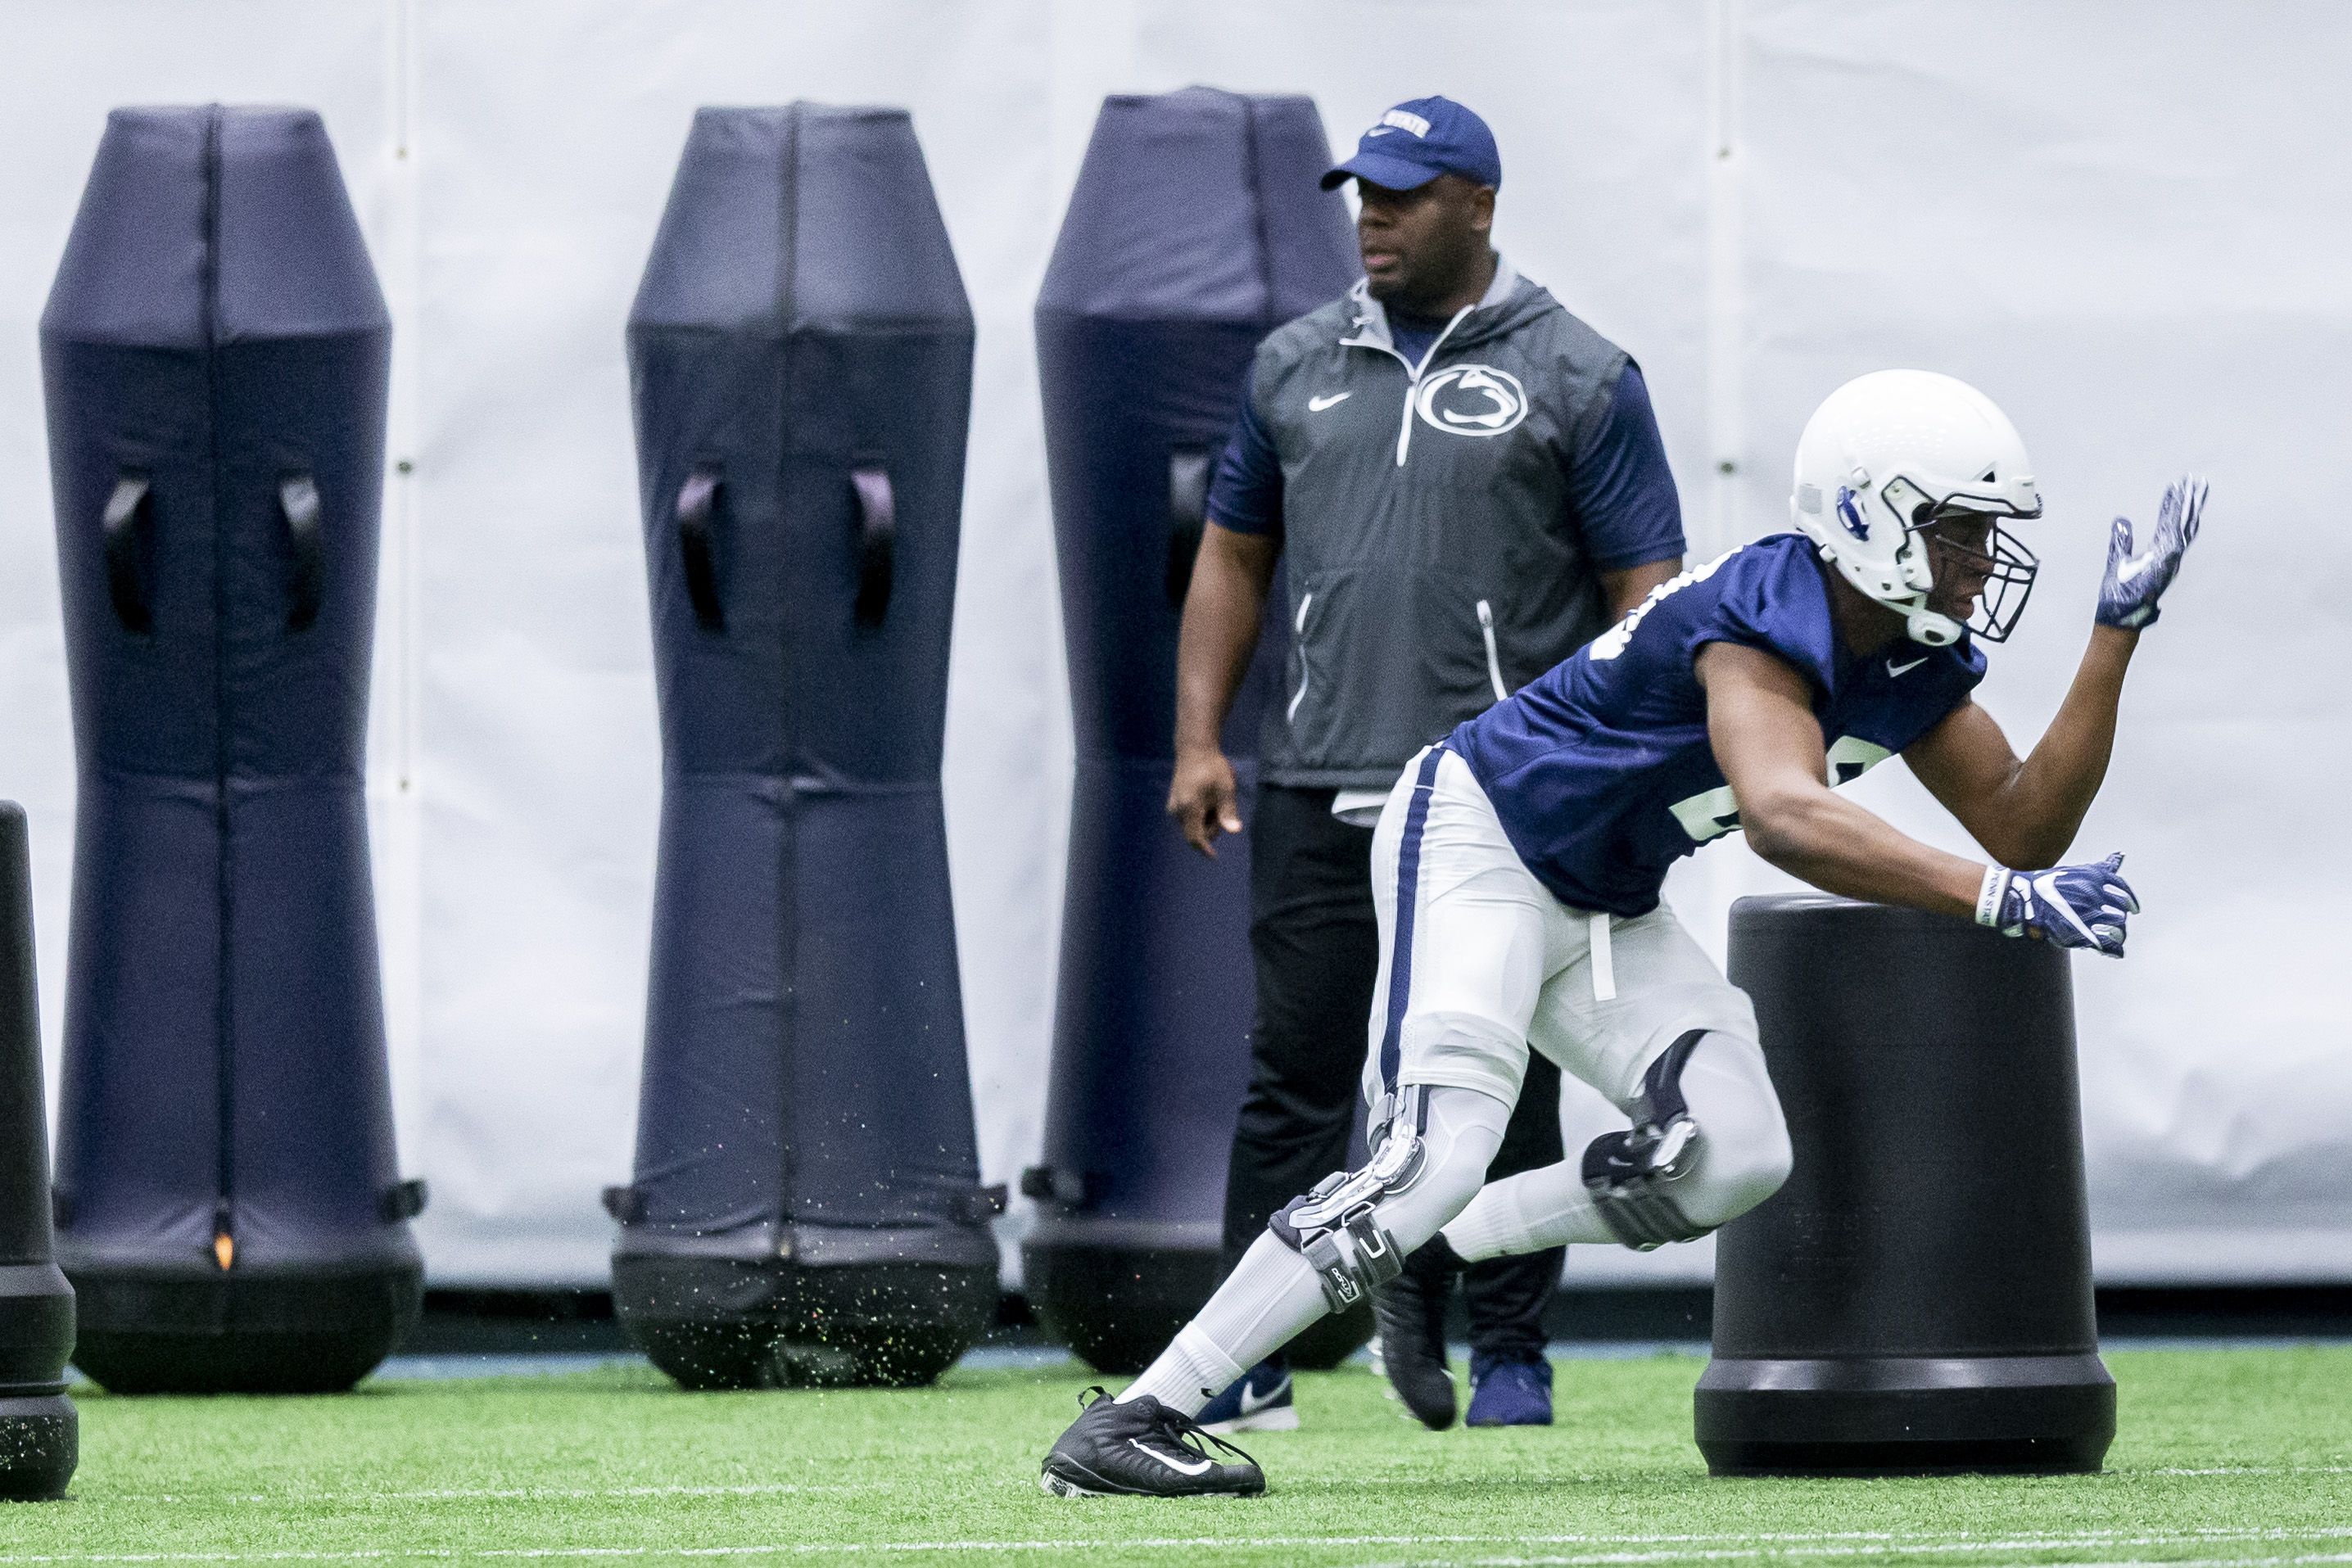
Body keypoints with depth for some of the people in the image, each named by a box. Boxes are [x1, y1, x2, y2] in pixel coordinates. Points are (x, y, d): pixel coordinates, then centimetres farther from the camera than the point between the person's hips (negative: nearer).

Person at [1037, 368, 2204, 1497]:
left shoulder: (1918, 664, 1)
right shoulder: (1768, 619, -28)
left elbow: (2023, 824, 3)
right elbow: (1785, 818, -45)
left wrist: (2118, 633, -6)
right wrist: (2001, 897, -50)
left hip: (1604, 914, 9)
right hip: (1476, 841, -9)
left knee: (1734, 1156, -8)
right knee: (1435, 1158, -22)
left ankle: (1434, 1255, 9)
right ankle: (1133, 1421, -22)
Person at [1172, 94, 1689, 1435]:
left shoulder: (1577, 380, 1)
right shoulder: (1299, 367, 14)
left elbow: (1647, 597, -1)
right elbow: (1235, 557, 20)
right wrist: (1201, 737, 8)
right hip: (1319, 792, 3)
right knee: (1295, 1078, 0)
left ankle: (1508, 1354, 11)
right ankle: (1252, 1363, 2)